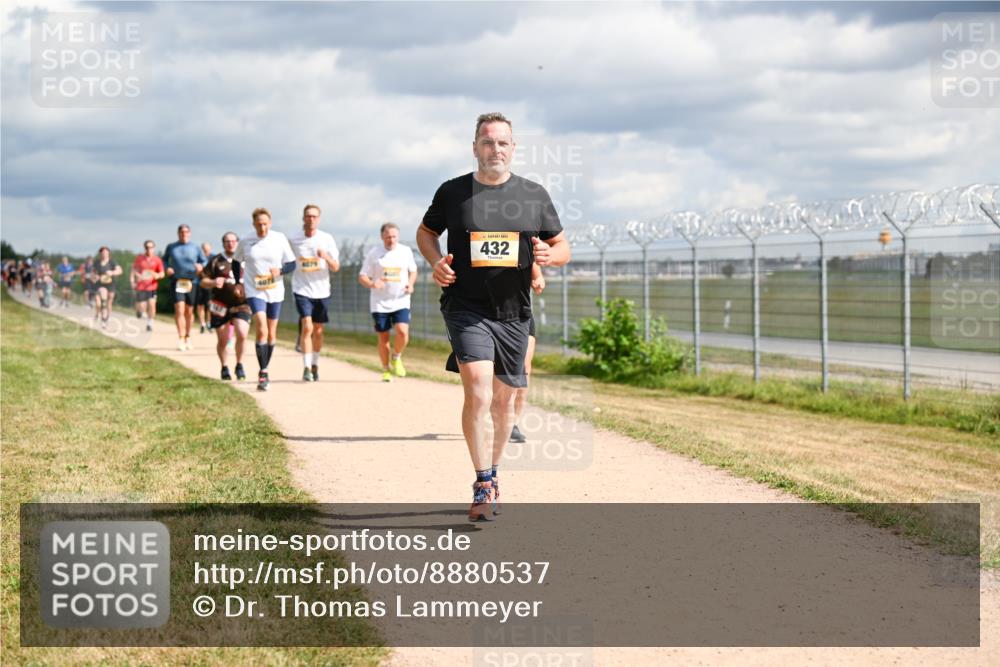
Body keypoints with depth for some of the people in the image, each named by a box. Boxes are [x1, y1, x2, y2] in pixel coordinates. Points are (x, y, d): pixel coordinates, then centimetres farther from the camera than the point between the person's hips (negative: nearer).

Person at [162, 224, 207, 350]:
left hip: (191, 282, 2)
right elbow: (164, 259, 20)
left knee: (189, 311, 9)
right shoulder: (171, 247, 9)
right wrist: (166, 268, -1)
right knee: (179, 309, -16)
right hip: (176, 282, -2)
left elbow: (205, 261, 11)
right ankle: (181, 339, -19)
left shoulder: (195, 248, 9)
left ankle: (188, 338, 26)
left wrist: (201, 266, -12)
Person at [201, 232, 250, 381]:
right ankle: (224, 368, 27)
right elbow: (203, 282, 3)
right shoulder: (216, 261, 4)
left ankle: (239, 365, 3)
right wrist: (213, 283, -18)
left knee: (242, 335, -17)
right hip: (220, 306, 0)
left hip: (241, 304, 0)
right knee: (222, 340, 6)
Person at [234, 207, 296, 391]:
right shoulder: (245, 241, -3)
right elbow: (237, 262, 13)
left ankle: (264, 371, 28)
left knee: (271, 333, 11)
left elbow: (292, 264, 3)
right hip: (254, 291, -2)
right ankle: (263, 373, -16)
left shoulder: (279, 239, -2)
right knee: (261, 330, -19)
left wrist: (280, 270, -16)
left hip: (275, 291, 2)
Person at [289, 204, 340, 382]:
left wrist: (326, 257, -20)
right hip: (302, 289, -2)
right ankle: (306, 368, -14)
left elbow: (336, 267, -3)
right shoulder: (294, 240, -2)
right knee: (307, 327, -16)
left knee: (318, 330, 10)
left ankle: (315, 365, 26)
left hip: (321, 290, 2)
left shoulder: (327, 239, -1)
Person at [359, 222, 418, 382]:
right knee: (383, 337, 3)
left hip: (401, 301, 0)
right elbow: (362, 276, 1)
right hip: (380, 303, 0)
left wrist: (410, 284, -2)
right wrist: (372, 284, -21)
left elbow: (413, 271, 19)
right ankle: (386, 370, 20)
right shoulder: (373, 253, -1)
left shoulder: (406, 251, 5)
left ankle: (396, 357, 10)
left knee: (402, 332, -19)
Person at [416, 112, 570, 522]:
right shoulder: (453, 192, 2)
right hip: (466, 307, -3)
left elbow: (563, 247, 11)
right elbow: (426, 232, 17)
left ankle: (492, 471, 33)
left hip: (513, 312, 3)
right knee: (478, 390, -20)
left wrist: (549, 255, -13)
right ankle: (483, 485, -13)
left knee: (504, 399, 11)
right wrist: (436, 262, -3)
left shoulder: (534, 195, 5)